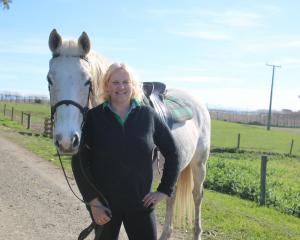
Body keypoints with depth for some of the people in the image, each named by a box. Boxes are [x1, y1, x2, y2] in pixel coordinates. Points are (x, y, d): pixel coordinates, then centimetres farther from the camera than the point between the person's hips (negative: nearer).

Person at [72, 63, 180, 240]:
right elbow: (80, 161, -6)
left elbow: (172, 153, 4)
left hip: (141, 204, 0)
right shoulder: (94, 117, -5)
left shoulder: (148, 115, -3)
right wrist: (93, 201, -11)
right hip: (104, 204, 0)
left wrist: (165, 190, -2)